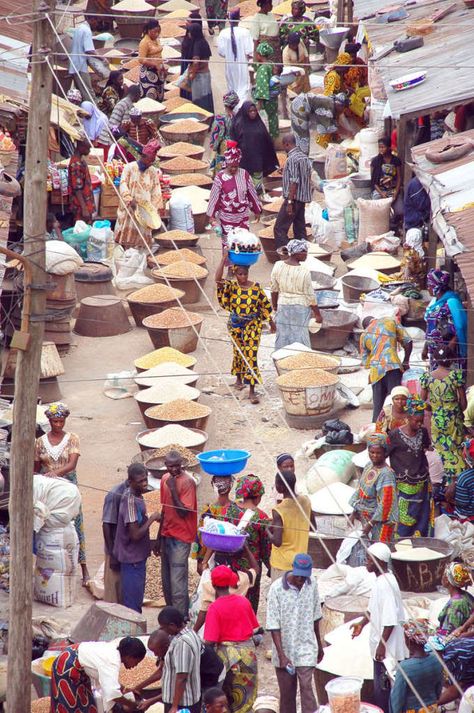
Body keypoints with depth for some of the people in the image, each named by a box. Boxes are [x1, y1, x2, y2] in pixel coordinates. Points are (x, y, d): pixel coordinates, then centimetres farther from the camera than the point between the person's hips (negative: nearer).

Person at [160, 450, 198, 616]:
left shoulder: (187, 482, -15)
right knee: (167, 580, 13)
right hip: (167, 535, 8)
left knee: (177, 582, -10)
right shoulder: (165, 479, 8)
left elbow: (183, 512, -19)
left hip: (180, 538, -8)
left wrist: (173, 489, -25)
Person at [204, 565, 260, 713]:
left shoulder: (215, 608, -15)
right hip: (248, 651, 4)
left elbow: (210, 641, -19)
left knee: (225, 700, 8)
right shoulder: (243, 601, -1)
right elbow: (255, 628, 7)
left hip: (228, 654, -4)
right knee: (246, 698, 14)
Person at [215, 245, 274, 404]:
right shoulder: (231, 286, -7)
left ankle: (252, 390, -8)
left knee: (251, 355, -7)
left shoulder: (256, 287, -6)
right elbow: (218, 279, -25)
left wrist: (271, 322, 11)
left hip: (253, 324, -1)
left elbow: (265, 305, 5)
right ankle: (239, 378, 44)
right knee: (238, 352, 17)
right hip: (236, 325, 1)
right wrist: (224, 258, -28)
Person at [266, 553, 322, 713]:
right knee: (286, 693, 10)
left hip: (306, 647, 1)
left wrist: (319, 644, 17)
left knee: (306, 688, -10)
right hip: (284, 649, -1)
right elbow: (273, 625, -14)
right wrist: (281, 655, -19)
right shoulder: (277, 588, -15)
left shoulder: (312, 584, -5)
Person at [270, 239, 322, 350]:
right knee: (299, 337, 5)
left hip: (283, 306, 4)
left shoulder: (278, 266, -6)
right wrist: (317, 314, -1)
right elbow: (310, 296, -12)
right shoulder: (304, 271, -19)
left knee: (283, 336, 13)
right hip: (300, 307, -4)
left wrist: (275, 307, 19)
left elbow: (274, 290, 4)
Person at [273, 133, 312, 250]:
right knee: (300, 228, 13)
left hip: (294, 197, -9)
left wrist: (290, 202, -20)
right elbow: (309, 175, 16)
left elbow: (294, 182, -20)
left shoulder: (292, 159, -16)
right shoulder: (304, 157, 10)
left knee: (279, 228, -6)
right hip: (303, 198, 9)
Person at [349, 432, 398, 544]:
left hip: (381, 521, -9)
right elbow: (360, 491, 15)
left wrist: (371, 523, -21)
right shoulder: (369, 467, 4)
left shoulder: (386, 474, -21)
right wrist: (354, 513, 16)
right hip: (366, 518, 9)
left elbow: (385, 503, -23)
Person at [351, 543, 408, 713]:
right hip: (380, 644, 10)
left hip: (386, 648, -10)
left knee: (382, 688, 0)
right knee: (380, 686, 19)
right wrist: (362, 623, 18)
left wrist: (382, 645, -23)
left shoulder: (386, 585, -25)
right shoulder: (380, 580, 6)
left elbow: (390, 620, -26)